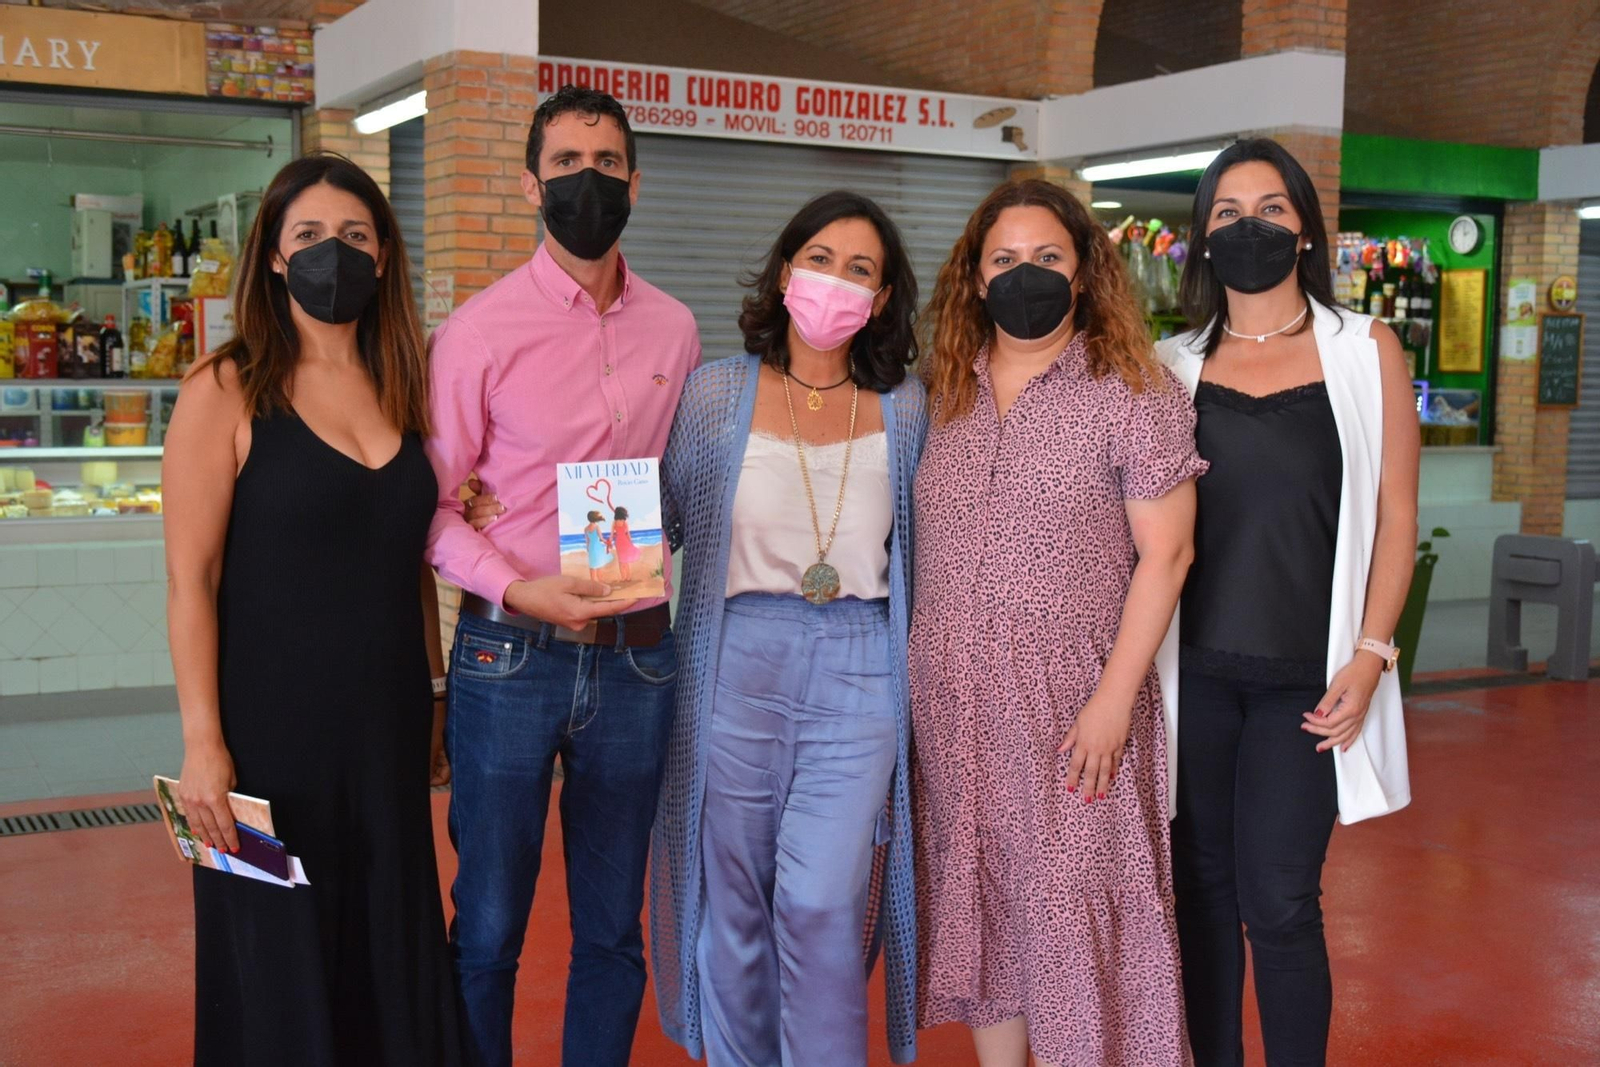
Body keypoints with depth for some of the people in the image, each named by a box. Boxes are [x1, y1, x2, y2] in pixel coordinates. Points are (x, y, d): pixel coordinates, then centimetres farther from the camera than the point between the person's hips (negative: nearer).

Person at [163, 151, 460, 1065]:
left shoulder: (403, 389, 7)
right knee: (281, 965, 8)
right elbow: (191, 581, -10)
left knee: (392, 947, 14)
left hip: (387, 727, 5)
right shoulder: (225, 393, -9)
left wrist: (433, 696, 12)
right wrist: (203, 741, -14)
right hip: (273, 731, -4)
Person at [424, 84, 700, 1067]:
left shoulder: (675, 330, 6)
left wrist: (650, 552, 3)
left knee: (614, 928, 14)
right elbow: (431, 500, -6)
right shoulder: (480, 330, -5)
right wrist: (517, 589, -19)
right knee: (489, 924, 8)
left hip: (637, 655, 3)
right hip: (510, 653, -3)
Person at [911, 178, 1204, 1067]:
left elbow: (1165, 554, -9)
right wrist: (915, 679, 6)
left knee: (1070, 908, 1)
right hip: (952, 704, 5)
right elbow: (923, 550, 12)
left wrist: (1114, 699, -15)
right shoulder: (945, 395, 9)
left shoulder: (1134, 393, -5)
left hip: (1070, 706, -5)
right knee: (979, 902, 14)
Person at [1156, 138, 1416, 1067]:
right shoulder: (1173, 365, 8)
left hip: (1305, 675, -2)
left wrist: (1369, 656, -7)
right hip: (1192, 668, 2)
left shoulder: (1365, 350, 3)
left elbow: (1395, 515, 2)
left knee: (1277, 901, -4)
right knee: (1203, 887, 9)